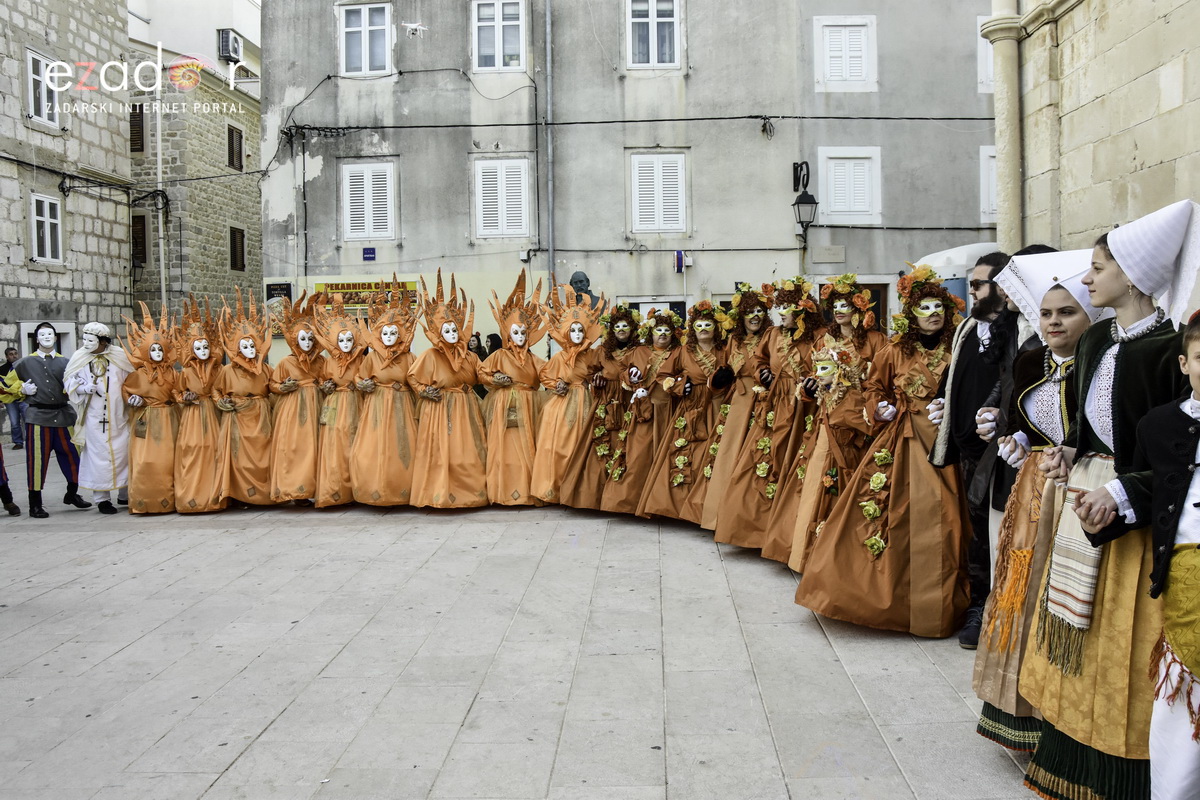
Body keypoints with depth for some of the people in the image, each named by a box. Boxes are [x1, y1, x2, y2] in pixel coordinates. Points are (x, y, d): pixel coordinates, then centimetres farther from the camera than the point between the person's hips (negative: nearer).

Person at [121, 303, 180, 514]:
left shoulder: (171, 373, 8)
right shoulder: (139, 374, 2)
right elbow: (125, 389, 12)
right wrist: (132, 399, -5)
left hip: (168, 421, 2)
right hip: (146, 421, -2)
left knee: (167, 460, 1)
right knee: (145, 461, -7)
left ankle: (167, 500, 7)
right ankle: (143, 501, -2)